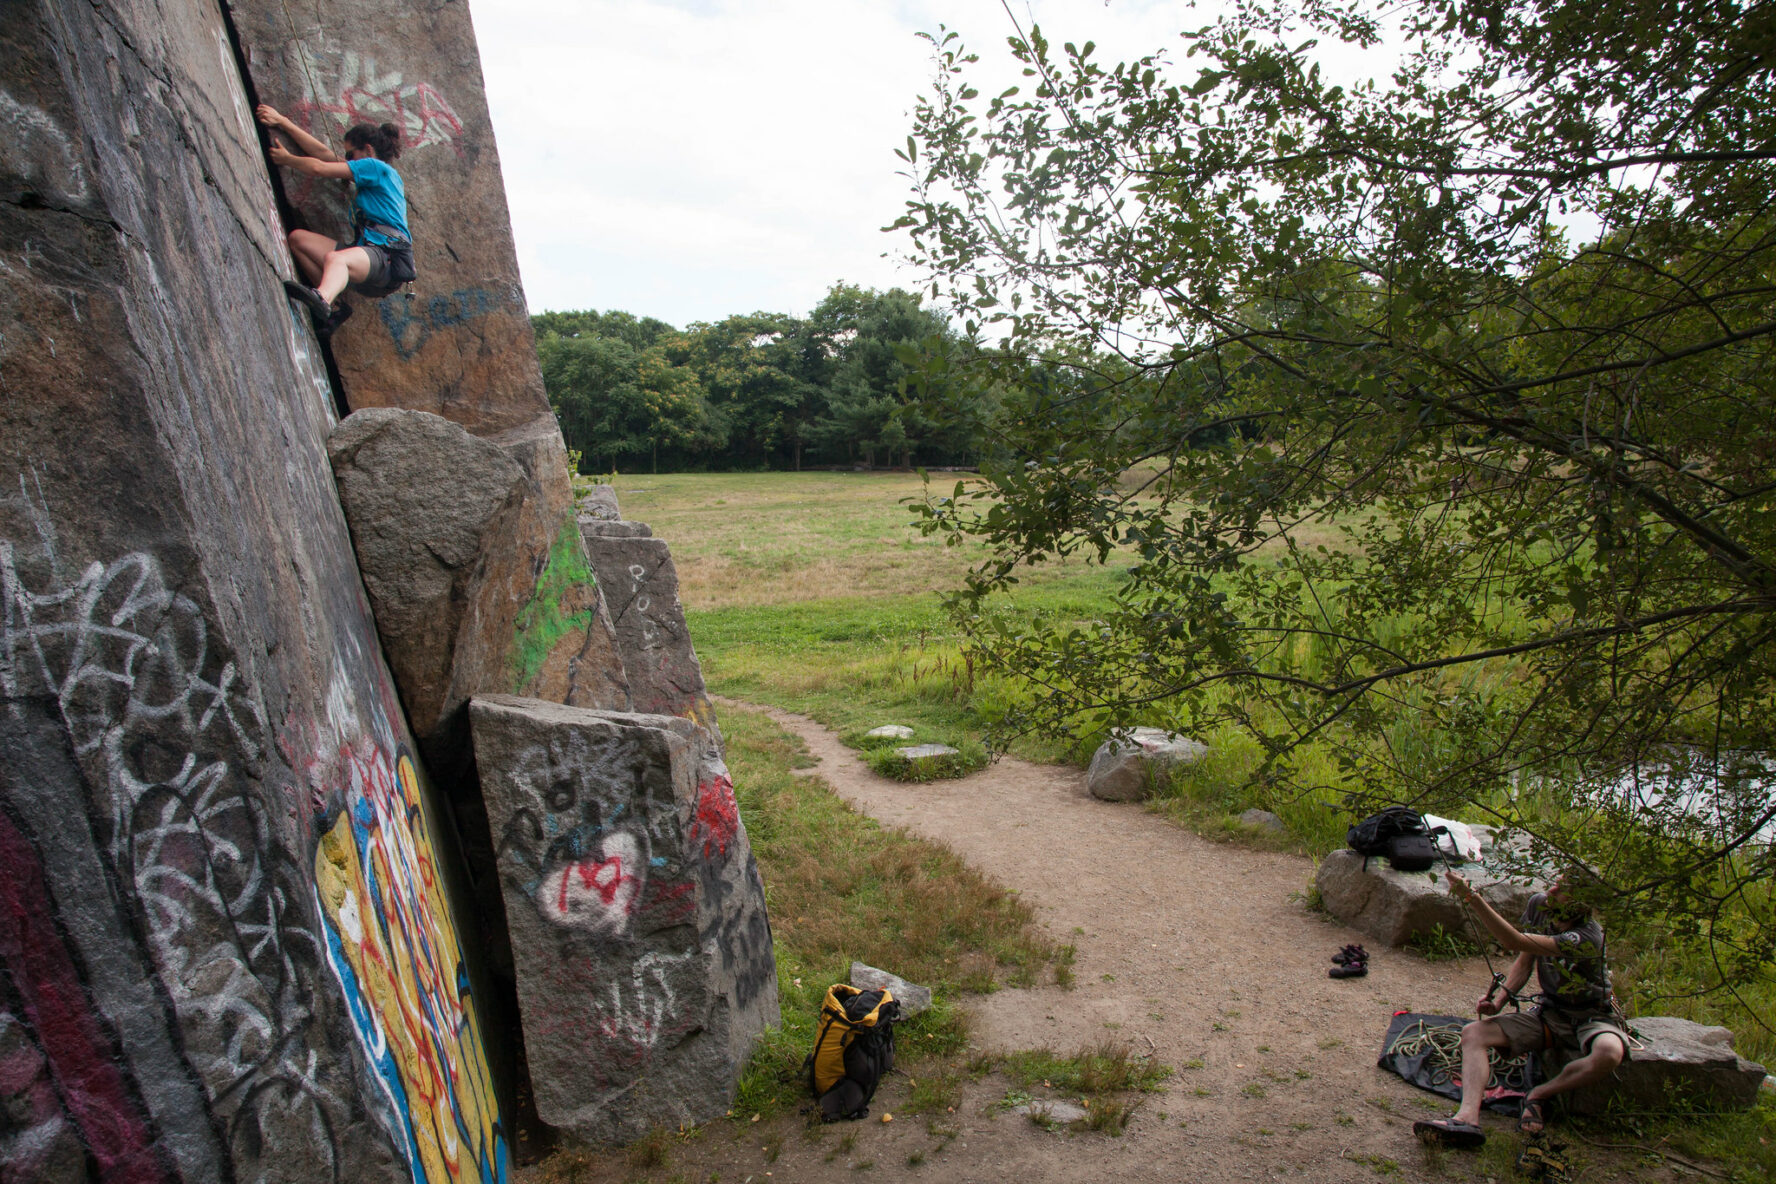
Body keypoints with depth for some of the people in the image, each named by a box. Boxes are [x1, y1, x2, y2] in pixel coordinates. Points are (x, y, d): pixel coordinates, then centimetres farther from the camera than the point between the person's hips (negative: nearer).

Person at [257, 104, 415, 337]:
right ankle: (331, 307, -12)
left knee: (335, 258, -38)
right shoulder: (369, 176, 30)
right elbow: (324, 153, 32)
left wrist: (286, 158, 19)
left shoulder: (376, 167, 4)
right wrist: (282, 122, 32)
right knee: (297, 238, 4)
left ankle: (322, 299, -71)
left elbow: (319, 168, 2)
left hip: (387, 257, -9)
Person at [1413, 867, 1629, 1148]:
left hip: (1591, 1017, -5)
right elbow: (1524, 962, 3)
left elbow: (1516, 942, -38)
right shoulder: (1539, 905, -7)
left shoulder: (1588, 936, -28)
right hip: (1549, 1012, 5)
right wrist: (1499, 1001, -11)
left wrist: (1473, 898, -46)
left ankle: (1538, 1095, -16)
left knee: (1609, 1052, -40)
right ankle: (1468, 1118, -34)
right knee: (1473, 1033, -14)